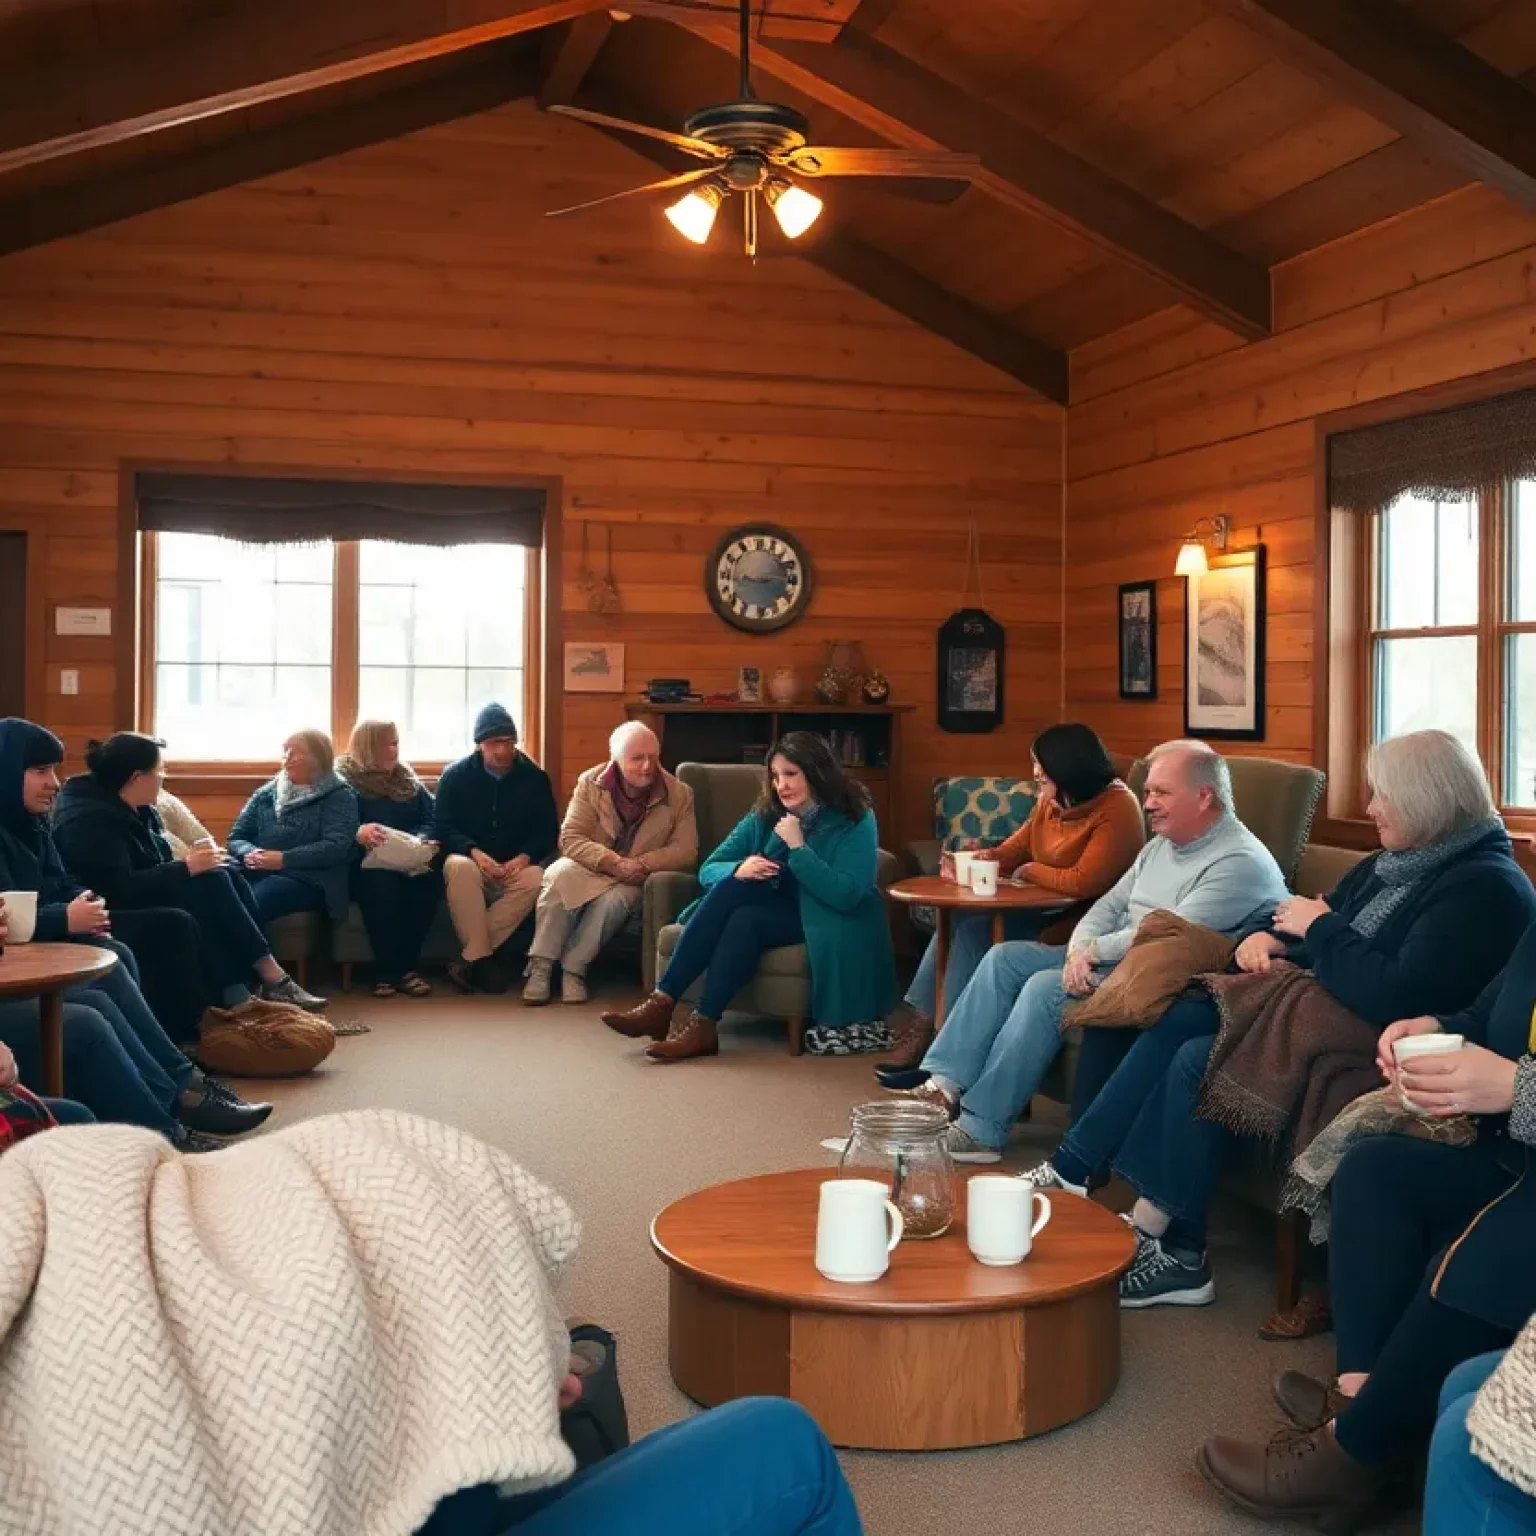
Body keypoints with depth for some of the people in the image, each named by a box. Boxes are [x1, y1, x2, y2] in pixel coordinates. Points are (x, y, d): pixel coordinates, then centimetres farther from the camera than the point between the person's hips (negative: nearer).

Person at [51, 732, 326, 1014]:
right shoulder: (91, 820, -21)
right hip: (123, 913, -10)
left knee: (228, 873, -10)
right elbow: (120, 891, -29)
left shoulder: (139, 809, 8)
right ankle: (273, 979, -21)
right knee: (211, 883, -23)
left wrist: (189, 861, -7)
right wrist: (186, 867, -24)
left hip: (146, 896, 10)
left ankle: (238, 992, -19)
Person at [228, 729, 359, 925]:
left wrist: (284, 859, -15)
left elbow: (336, 847, -7)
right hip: (257, 873, 4)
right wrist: (249, 854, -6)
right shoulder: (265, 794, 23)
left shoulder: (339, 797, 8)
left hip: (306, 878, -4)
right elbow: (236, 838, 18)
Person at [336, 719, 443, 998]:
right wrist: (358, 834, -32)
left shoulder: (407, 779, 19)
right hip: (362, 865, -4)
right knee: (382, 882, -38)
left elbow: (430, 820, 10)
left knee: (430, 877, -30)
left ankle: (406, 965, -23)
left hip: (408, 863, 4)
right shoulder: (343, 780, 3)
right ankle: (387, 969, -28)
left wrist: (421, 841, -12)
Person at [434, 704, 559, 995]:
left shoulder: (535, 777, 3)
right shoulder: (455, 775, 1)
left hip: (516, 865, 1)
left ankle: (468, 961, -32)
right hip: (471, 860, -1)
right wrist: (475, 852, -22)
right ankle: (482, 959, -36)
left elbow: (549, 832, 3)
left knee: (535, 879, -34)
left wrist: (524, 857, -18)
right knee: (458, 868, -37)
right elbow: (444, 828, -3)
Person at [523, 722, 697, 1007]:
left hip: (632, 881, 0)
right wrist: (613, 863, -28)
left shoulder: (679, 795, -6)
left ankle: (573, 968, -23)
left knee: (615, 899, -35)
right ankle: (540, 966, -30)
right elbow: (569, 838, -12)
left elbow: (686, 851, -9)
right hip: (588, 868, 0)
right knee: (559, 874, -33)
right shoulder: (590, 783, -5)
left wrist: (640, 865, -25)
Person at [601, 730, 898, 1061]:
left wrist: (798, 847, -25)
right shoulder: (765, 814, 3)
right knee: (732, 884, -26)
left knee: (746, 919, -31)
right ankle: (662, 1003, -30)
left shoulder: (855, 820, -11)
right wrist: (738, 870, -22)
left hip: (825, 921, -5)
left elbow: (846, 895, -23)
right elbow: (709, 870, 1)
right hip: (776, 908, 5)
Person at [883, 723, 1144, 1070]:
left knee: (975, 927, -20)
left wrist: (1029, 871, -9)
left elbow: (1084, 883, -26)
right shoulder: (1049, 803, 10)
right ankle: (921, 1015, -9)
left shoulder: (1117, 810, -18)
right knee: (961, 918, -11)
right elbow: (1011, 853, 14)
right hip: (1044, 912, 8)